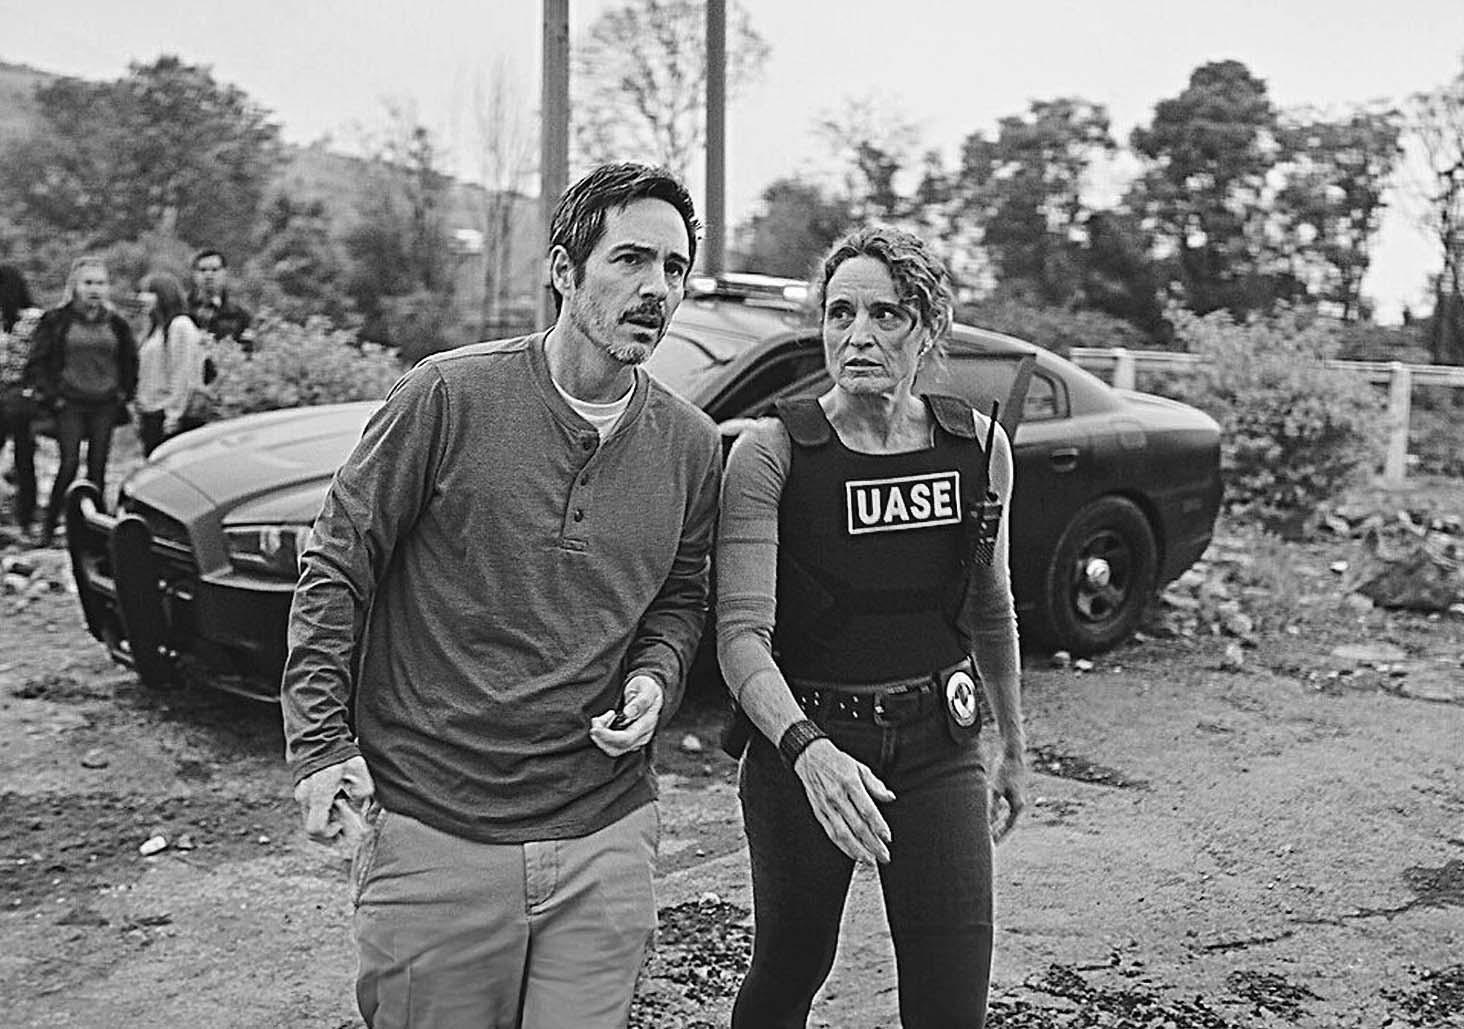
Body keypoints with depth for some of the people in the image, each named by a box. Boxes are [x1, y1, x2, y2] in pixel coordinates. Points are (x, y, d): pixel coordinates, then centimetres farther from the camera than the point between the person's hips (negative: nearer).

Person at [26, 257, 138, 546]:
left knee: (97, 468, 4)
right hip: (69, 404, -3)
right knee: (69, 465, -11)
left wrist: (124, 394, 9)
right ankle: (48, 527, 2)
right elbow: (36, 362, 1)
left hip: (105, 406, 3)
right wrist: (50, 395, -5)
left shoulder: (116, 324, 9)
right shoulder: (56, 321, 0)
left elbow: (130, 362, 19)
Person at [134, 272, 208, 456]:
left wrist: (174, 414, -18)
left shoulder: (181, 325, -10)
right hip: (150, 416, 9)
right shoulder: (156, 327, 19)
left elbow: (183, 375, -15)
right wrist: (139, 413, 16)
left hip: (167, 415, -9)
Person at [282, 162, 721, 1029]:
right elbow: (336, 572, -4)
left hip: (604, 835, 3)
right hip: (430, 831, -3)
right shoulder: (450, 395, -9)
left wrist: (654, 679, -3)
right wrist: (321, 743, -8)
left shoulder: (692, 446, 3)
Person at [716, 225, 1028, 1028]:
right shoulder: (769, 452, -13)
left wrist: (1013, 746, 19)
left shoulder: (979, 446, -2)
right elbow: (742, 632, -21)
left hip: (937, 747, 2)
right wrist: (808, 748, -37)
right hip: (801, 749, -2)